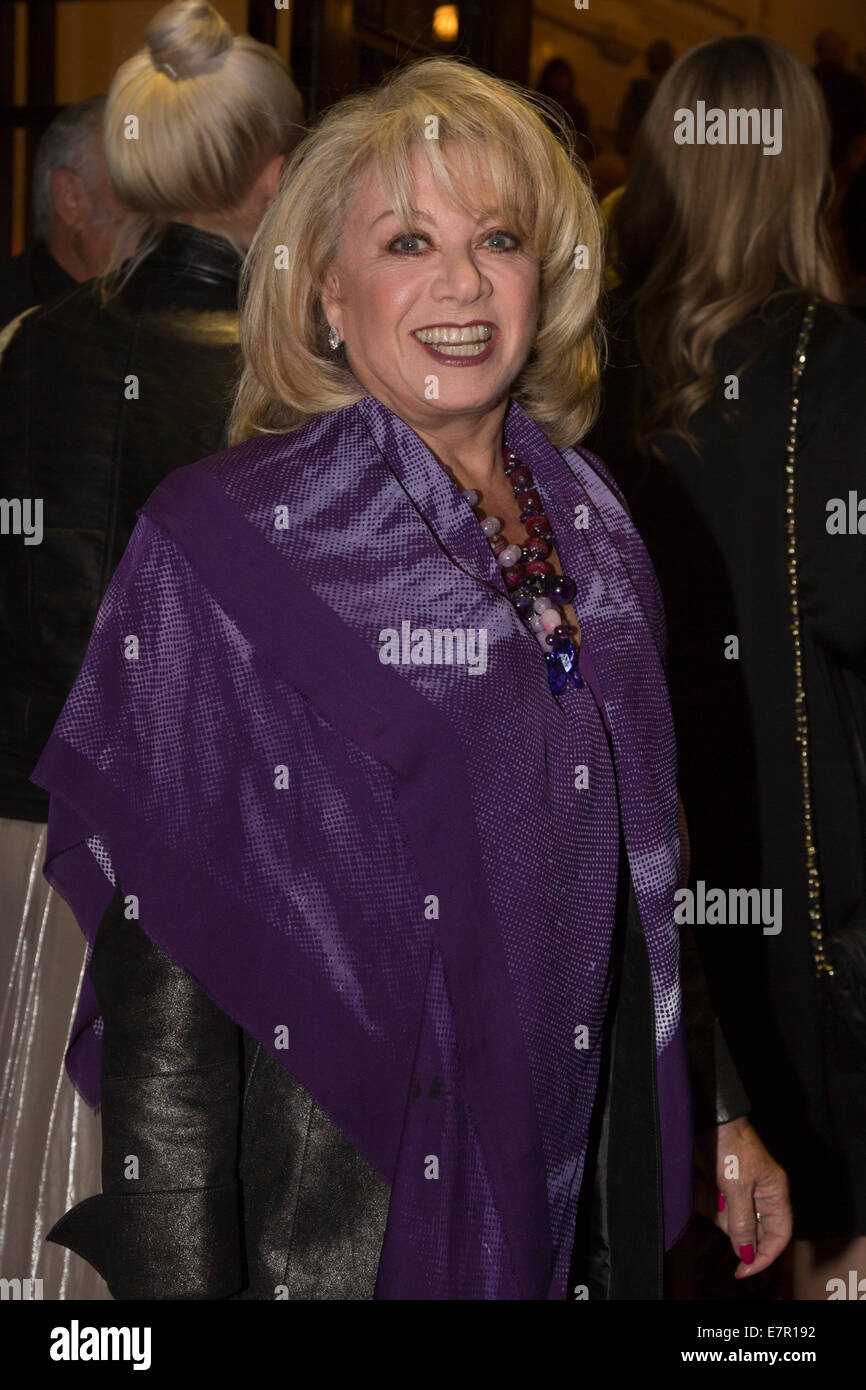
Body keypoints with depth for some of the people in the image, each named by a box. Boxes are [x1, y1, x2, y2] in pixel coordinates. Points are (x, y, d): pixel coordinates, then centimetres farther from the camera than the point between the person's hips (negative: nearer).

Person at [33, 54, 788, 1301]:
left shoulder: (590, 518, 4)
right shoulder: (222, 543, -14)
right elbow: (157, 957, -16)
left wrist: (717, 1114, 15)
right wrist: (183, 1283, -18)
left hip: (590, 1184, 6)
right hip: (339, 1221, -5)